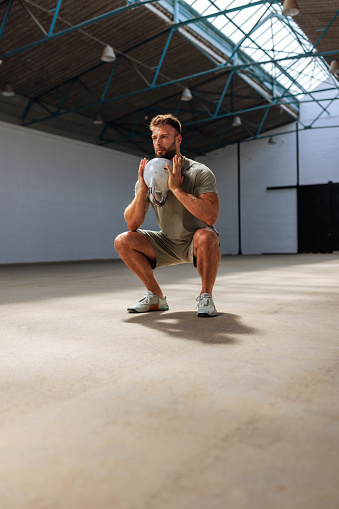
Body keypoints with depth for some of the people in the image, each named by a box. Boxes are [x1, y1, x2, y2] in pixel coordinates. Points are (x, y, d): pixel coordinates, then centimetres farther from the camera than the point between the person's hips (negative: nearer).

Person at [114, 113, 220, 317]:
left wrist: (176, 188, -34)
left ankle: (206, 297, -14)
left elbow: (210, 216, -35)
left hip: (195, 244, -5)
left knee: (205, 237, -39)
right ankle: (157, 298, 1)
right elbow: (133, 224, -9)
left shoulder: (200, 173, -18)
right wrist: (142, 189, -24)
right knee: (123, 241, -12)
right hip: (168, 243, 5)